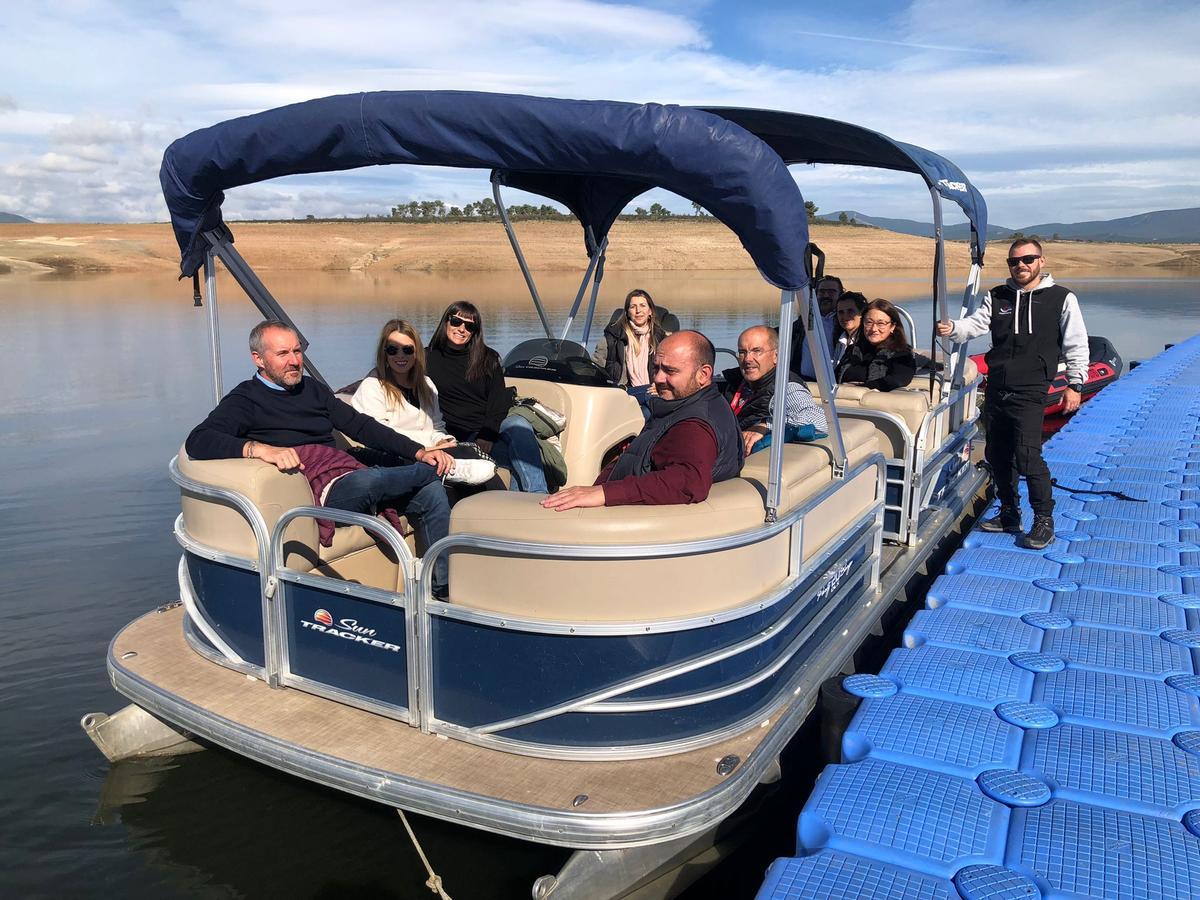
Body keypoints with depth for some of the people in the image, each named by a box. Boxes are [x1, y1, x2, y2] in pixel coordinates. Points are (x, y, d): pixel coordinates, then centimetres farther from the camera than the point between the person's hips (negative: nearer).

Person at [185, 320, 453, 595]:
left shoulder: (312, 389, 23)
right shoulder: (245, 400, 4)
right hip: (322, 493, -7)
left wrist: (419, 452, 4)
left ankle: (444, 590, -14)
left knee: (431, 492, -17)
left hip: (355, 478, 7)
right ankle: (434, 469, 0)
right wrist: (260, 448, -30)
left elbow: (361, 425, 18)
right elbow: (197, 441, -12)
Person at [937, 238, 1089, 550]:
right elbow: (975, 323, -3)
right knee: (997, 454, 11)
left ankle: (1044, 520, 0)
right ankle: (1009, 514, 26)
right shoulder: (996, 297, 12)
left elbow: (1077, 345, 4)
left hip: (1030, 392, -5)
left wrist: (1075, 385, 1)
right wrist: (953, 329, -24)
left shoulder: (1062, 299, 3)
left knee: (1028, 455, -15)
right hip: (996, 389, 5)